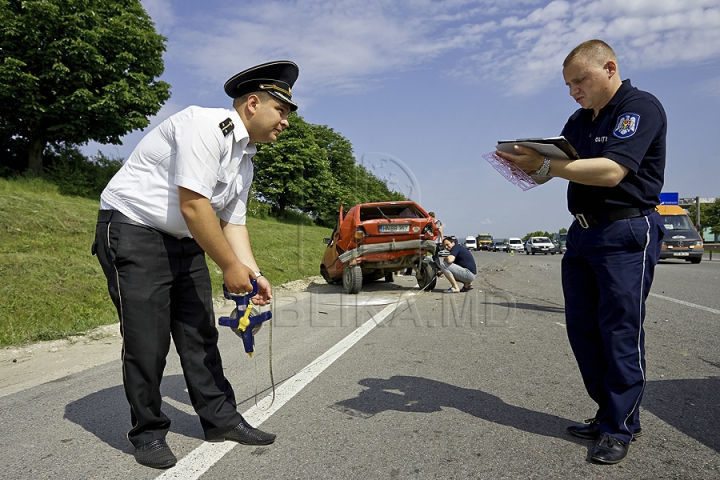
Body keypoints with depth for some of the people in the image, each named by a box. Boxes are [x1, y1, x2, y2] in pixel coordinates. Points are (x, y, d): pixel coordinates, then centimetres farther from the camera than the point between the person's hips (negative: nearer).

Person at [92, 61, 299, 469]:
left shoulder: (246, 160, 11)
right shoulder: (207, 126, -19)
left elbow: (234, 222, 11)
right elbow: (192, 205, -25)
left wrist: (253, 272, -2)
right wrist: (230, 266, -19)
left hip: (185, 241, 9)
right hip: (133, 232, -9)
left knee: (200, 333, 9)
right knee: (148, 340, -4)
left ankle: (221, 419, 20)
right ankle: (148, 432, 15)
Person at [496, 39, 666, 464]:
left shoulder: (641, 107, -8)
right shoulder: (579, 121, 17)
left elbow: (611, 172, -22)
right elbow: (559, 167, 16)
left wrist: (544, 165, -24)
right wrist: (527, 162, -6)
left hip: (626, 233, -8)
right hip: (582, 233, 8)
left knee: (620, 331, -4)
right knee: (582, 328, 8)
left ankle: (621, 426, 9)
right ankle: (608, 413, 21)